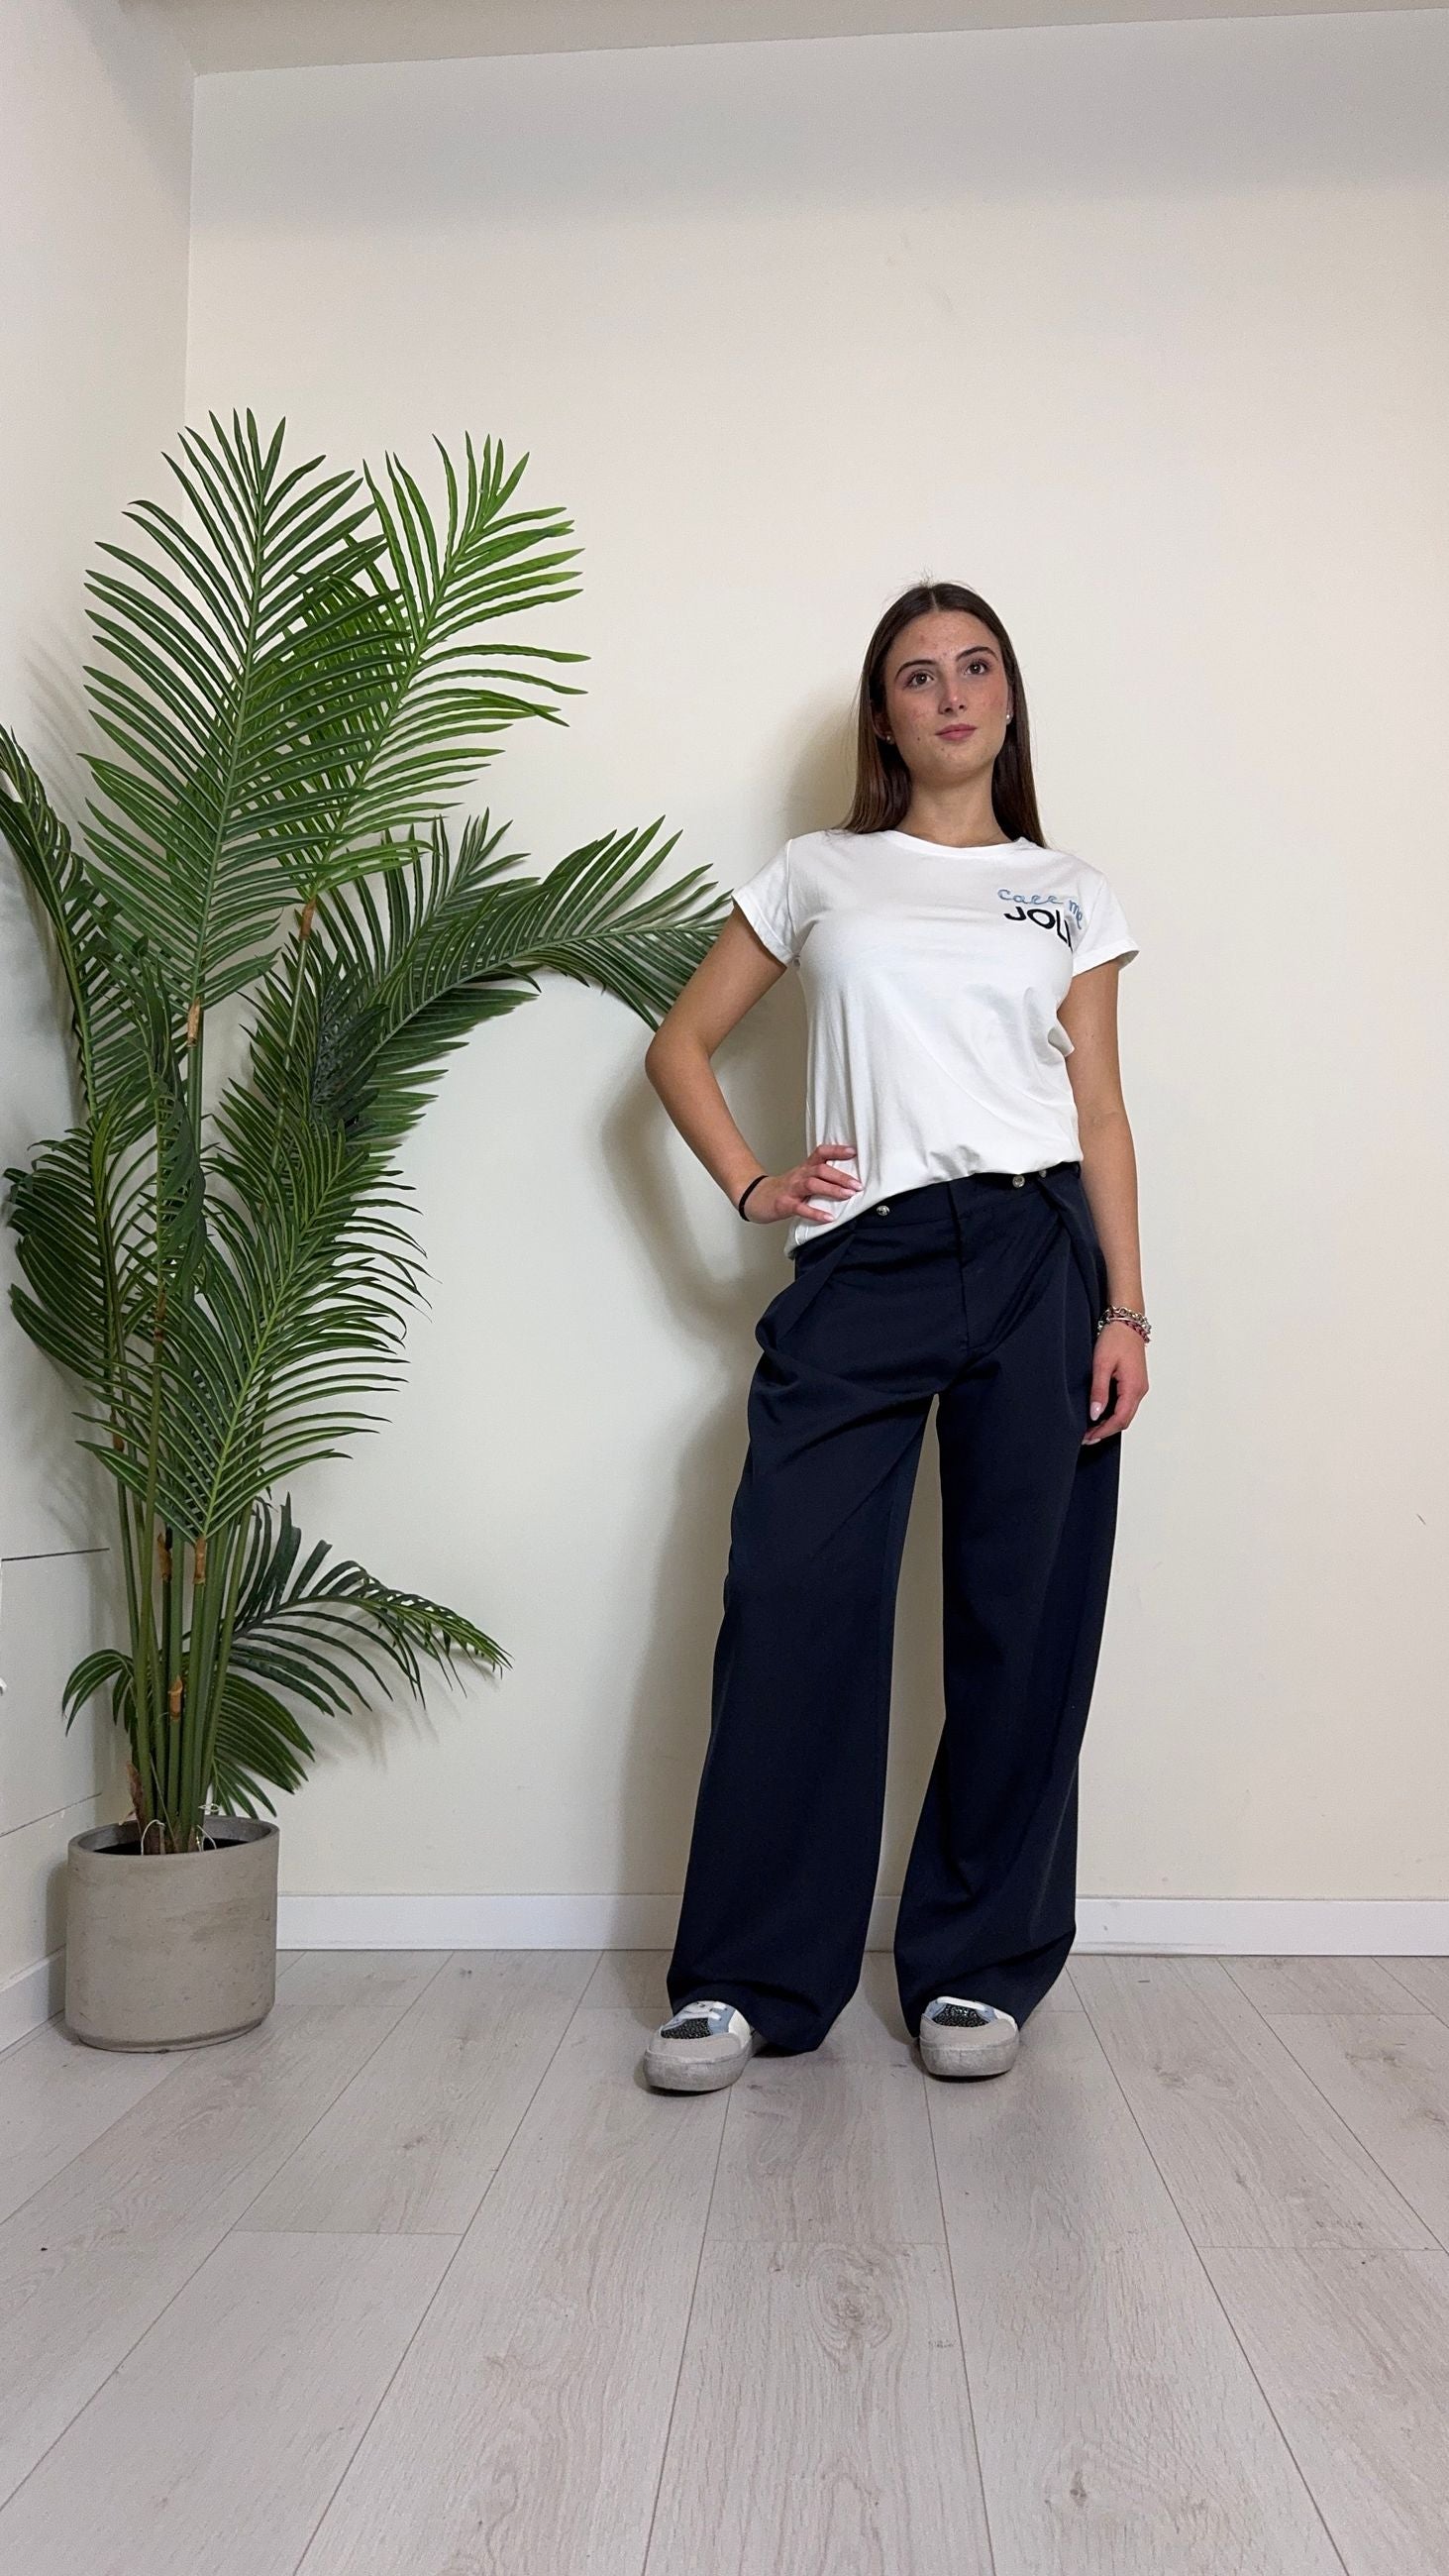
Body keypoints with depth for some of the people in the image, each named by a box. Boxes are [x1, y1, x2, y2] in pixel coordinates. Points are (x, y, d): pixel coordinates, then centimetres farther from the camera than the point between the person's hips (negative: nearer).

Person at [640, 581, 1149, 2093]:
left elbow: (1102, 1114, 10)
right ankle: (748, 1979, 6)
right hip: (859, 1268, 0)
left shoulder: (1071, 894, 16)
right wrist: (751, 1188, 2)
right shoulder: (818, 876, 15)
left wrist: (1125, 1310, 0)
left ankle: (977, 1968, 17)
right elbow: (680, 1045, 17)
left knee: (1020, 1617, 1)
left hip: (1039, 1257, 1)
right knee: (793, 1601, -7)